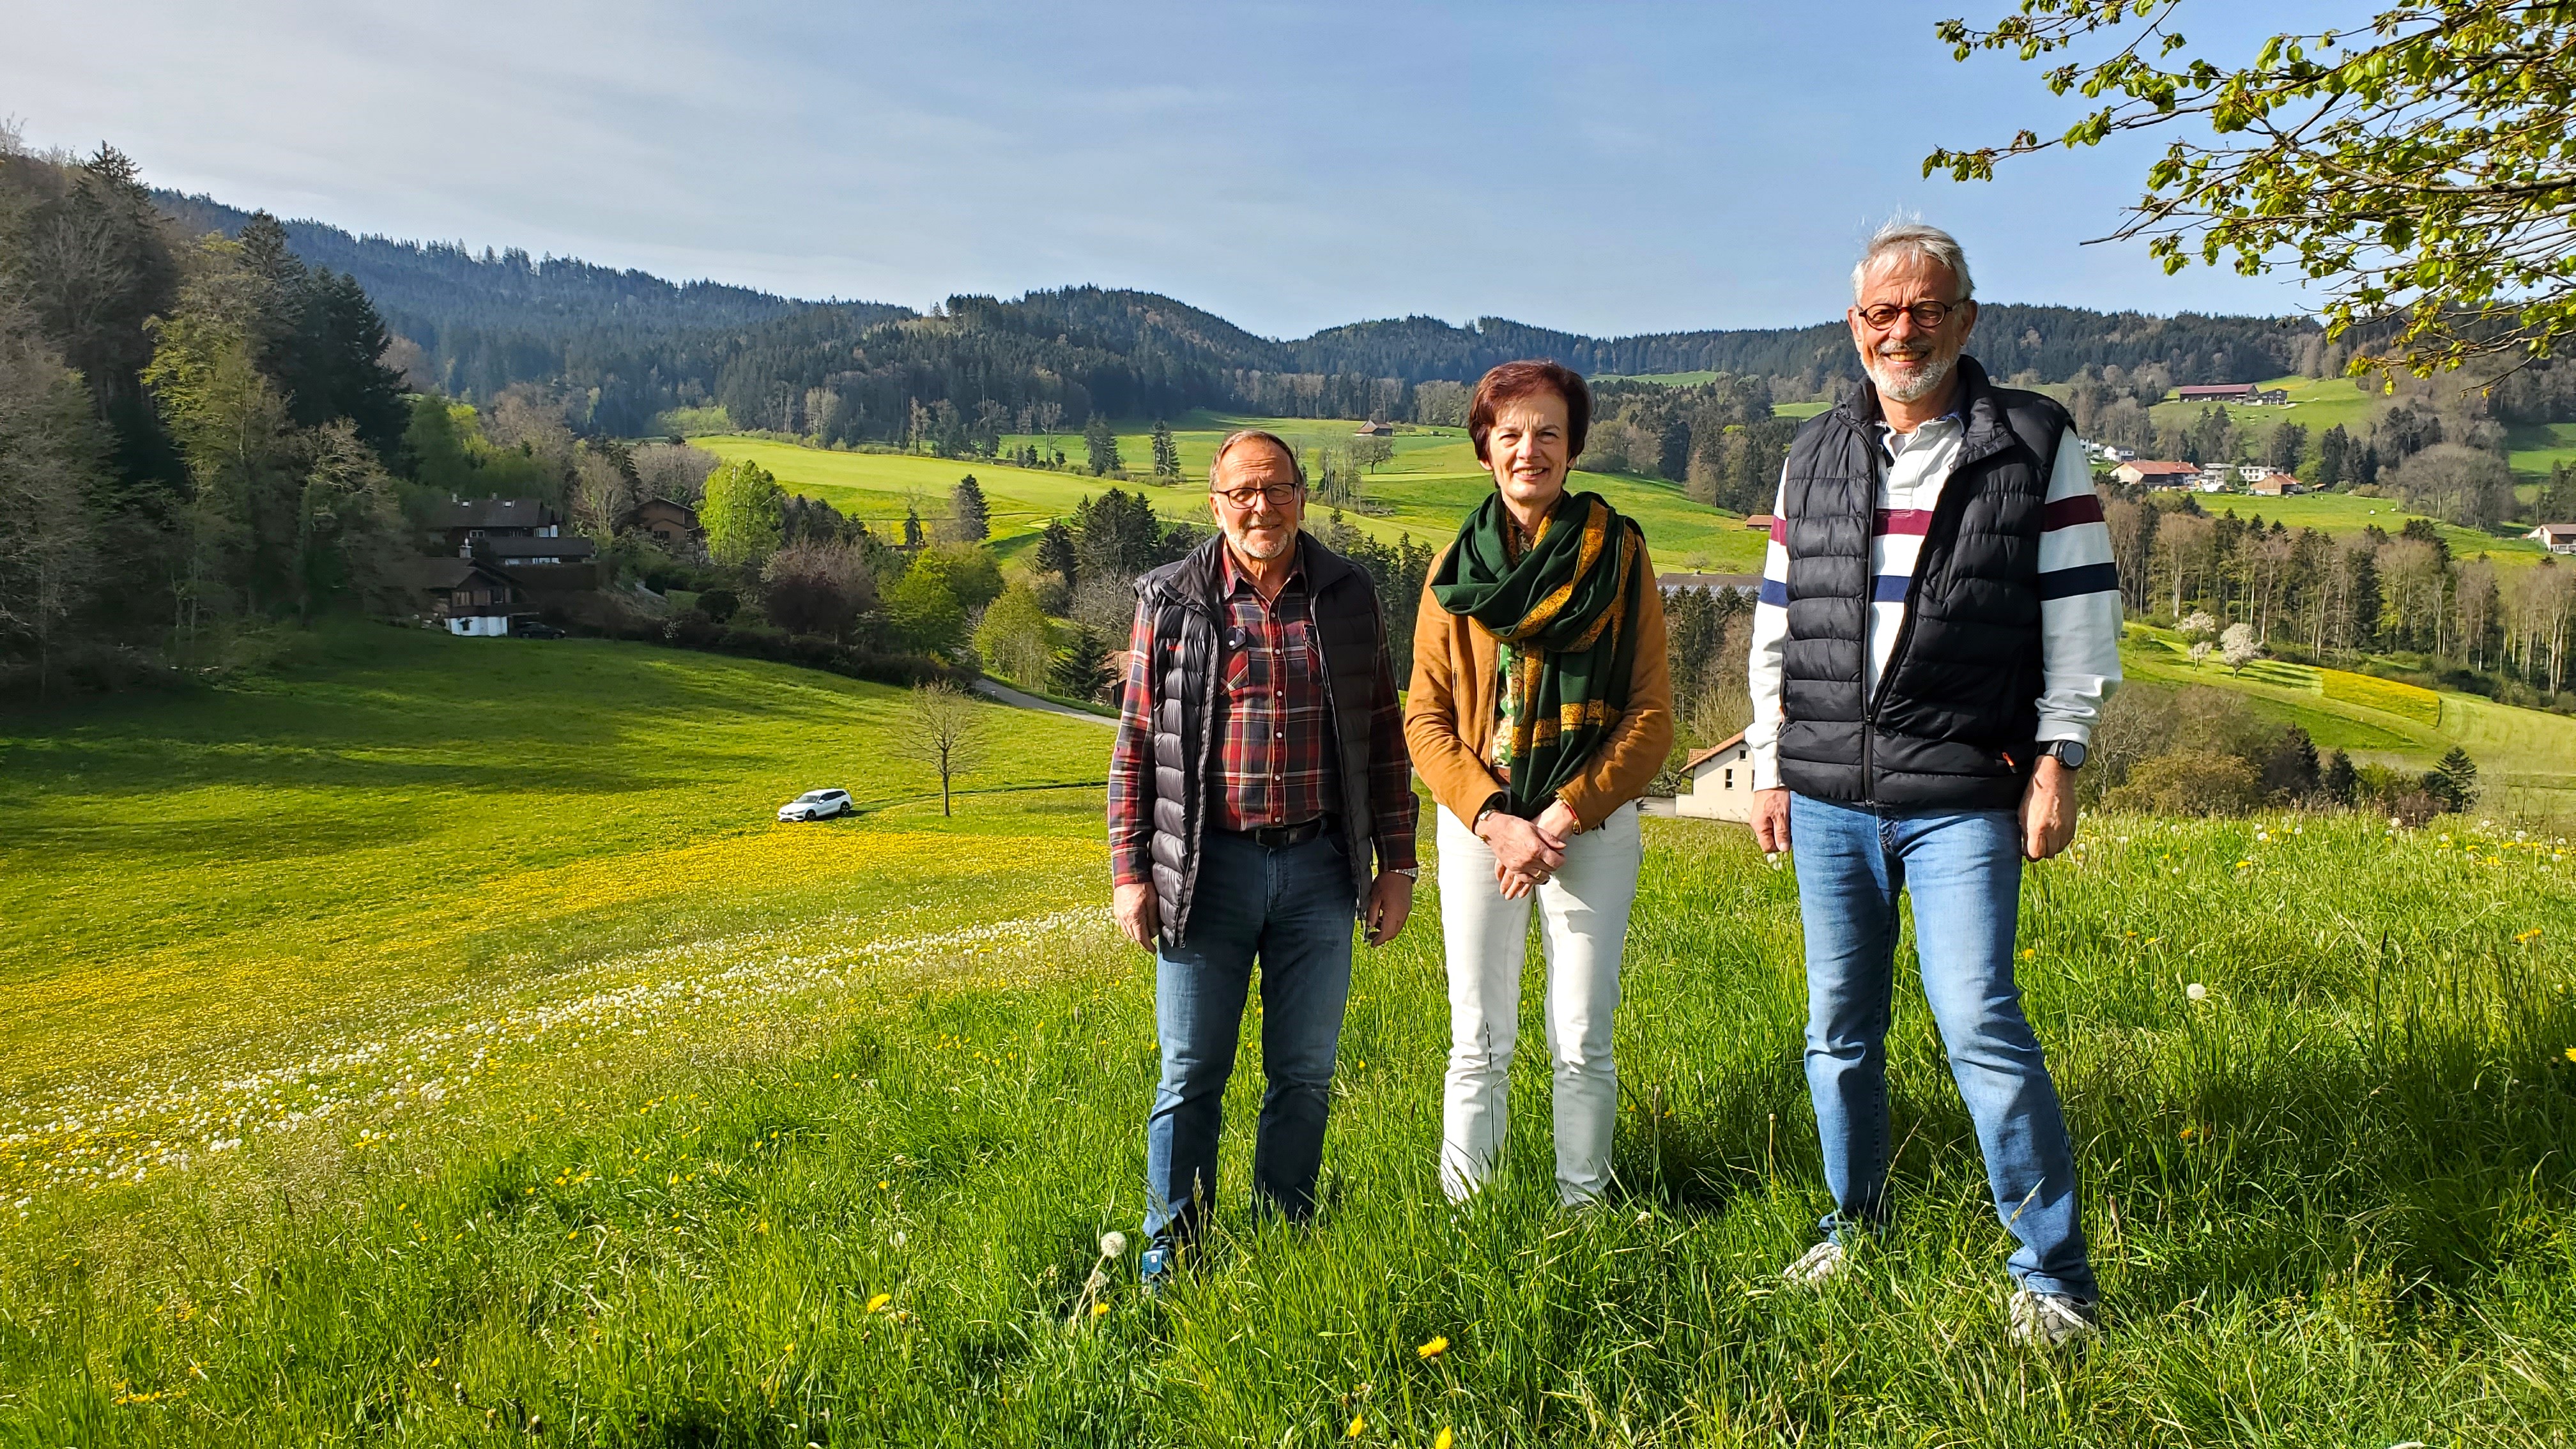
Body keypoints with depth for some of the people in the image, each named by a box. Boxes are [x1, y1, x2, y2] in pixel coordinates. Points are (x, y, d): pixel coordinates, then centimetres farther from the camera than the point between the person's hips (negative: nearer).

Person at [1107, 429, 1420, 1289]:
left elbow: (1384, 737, 9)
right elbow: (1136, 743, 3)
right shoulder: (1171, 602, 1)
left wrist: (1395, 865, 6)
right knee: (1192, 1073, 6)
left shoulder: (1348, 597, 6)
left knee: (1305, 1072, 11)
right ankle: (1171, 1250, 21)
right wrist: (1130, 873, -1)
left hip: (1318, 870, 2)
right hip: (1209, 866, -2)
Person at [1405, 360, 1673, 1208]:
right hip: (1478, 825, 1)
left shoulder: (1618, 554, 2)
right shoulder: (1456, 568, 6)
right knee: (1478, 1045, 5)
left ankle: (1583, 1212, 19)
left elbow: (1651, 714, -2)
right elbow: (1426, 719, 3)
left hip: (1592, 826, -1)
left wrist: (1561, 819, -12)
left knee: (1582, 1044, 4)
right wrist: (1496, 821, -12)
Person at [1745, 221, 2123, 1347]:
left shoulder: (2036, 447, 1)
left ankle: (2053, 1275, 6)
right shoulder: (1814, 456, 11)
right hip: (1828, 795, 4)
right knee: (1839, 1026, 10)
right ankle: (1855, 1225, 28)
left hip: (1963, 797, -4)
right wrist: (1769, 768, 10)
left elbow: (2081, 618, 1)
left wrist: (2057, 761, -6)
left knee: (1980, 1022, -9)